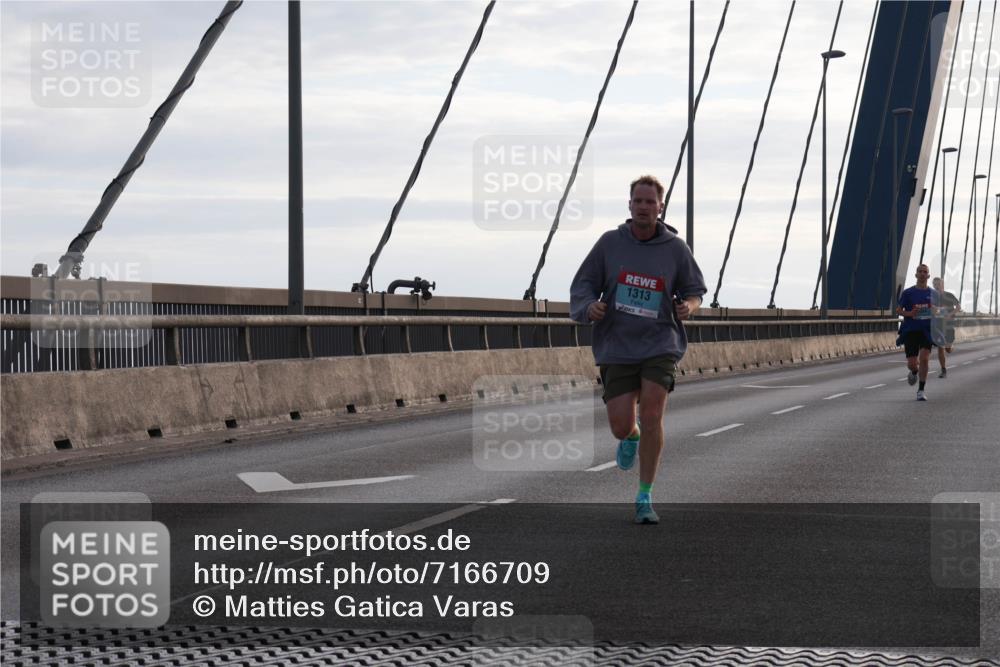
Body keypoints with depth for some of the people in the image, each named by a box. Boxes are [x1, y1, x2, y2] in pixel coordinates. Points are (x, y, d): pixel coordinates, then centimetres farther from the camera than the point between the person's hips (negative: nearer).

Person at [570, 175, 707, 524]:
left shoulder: (675, 248, 0)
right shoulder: (610, 242, 0)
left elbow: (695, 289, 12)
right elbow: (582, 285, 5)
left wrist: (688, 305, -11)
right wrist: (589, 306, -17)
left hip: (660, 343, -1)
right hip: (617, 347, 1)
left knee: (652, 414, -17)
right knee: (620, 427, -3)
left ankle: (645, 498, -5)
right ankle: (632, 437, 38)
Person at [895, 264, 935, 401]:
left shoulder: (932, 293, 8)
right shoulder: (907, 293, 1)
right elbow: (898, 310, 3)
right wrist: (909, 313, -16)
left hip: (927, 331, 1)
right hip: (910, 331, -1)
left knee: (924, 359, -18)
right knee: (912, 363, -3)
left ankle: (921, 390, -8)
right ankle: (914, 372, 36)